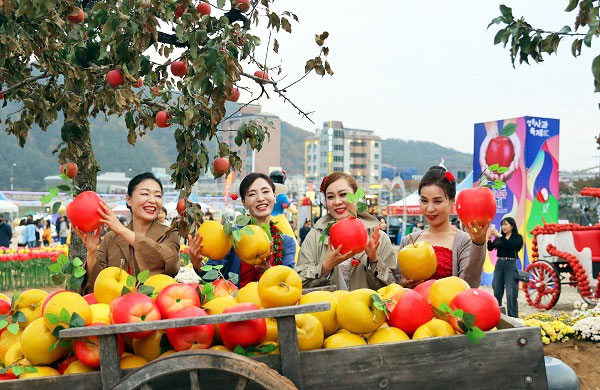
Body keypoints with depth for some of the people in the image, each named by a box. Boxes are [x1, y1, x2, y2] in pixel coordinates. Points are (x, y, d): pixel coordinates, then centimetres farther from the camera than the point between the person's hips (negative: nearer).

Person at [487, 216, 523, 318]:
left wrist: (499, 235, -23)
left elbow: (511, 245, -20)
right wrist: (489, 238, -14)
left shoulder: (517, 237, -1)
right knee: (497, 292, 7)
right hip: (499, 264, 4)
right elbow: (490, 248, 2)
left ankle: (513, 317, 0)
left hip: (511, 265, -4)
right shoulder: (499, 238, 9)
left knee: (511, 293, -6)